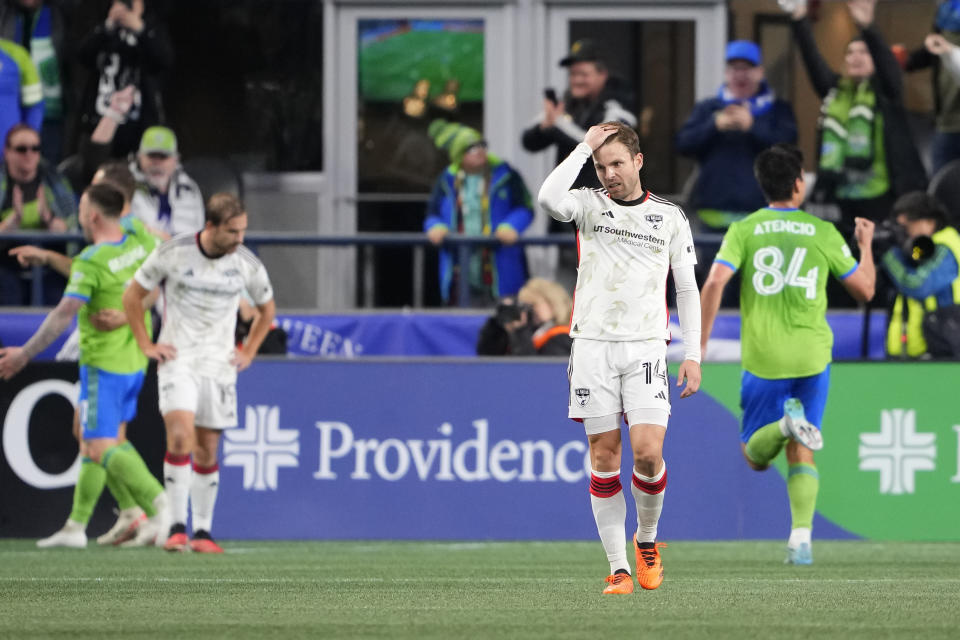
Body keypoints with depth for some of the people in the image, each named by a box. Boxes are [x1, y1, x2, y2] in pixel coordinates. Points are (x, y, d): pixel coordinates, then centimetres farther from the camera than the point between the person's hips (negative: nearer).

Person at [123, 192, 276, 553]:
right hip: (177, 359, -3)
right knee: (180, 435, -21)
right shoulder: (173, 253, -9)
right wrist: (146, 345, 1)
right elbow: (133, 296, 5)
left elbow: (266, 309, 19)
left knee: (206, 450, 5)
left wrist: (248, 351, 11)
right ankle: (177, 527, -17)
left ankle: (202, 531, 15)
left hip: (219, 366, 3)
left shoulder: (247, 264, -1)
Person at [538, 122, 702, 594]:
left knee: (648, 452, -12)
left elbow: (687, 289, 13)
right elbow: (550, 198, -18)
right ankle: (618, 567, 2)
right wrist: (586, 146, -11)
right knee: (604, 454, -2)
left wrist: (692, 355, 6)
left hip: (646, 346, 0)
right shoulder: (589, 204, 6)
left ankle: (647, 539, 15)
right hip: (593, 343, 0)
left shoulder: (670, 217, 10)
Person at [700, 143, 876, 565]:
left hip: (763, 358, -1)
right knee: (800, 455, 10)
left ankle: (787, 423, -22)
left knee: (755, 456, 11)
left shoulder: (744, 230, 0)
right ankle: (802, 536, -7)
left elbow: (714, 283, -13)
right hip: (812, 356, 1)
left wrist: (700, 347, -8)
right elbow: (864, 290, 10)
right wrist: (866, 245, 29)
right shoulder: (823, 233, 2)